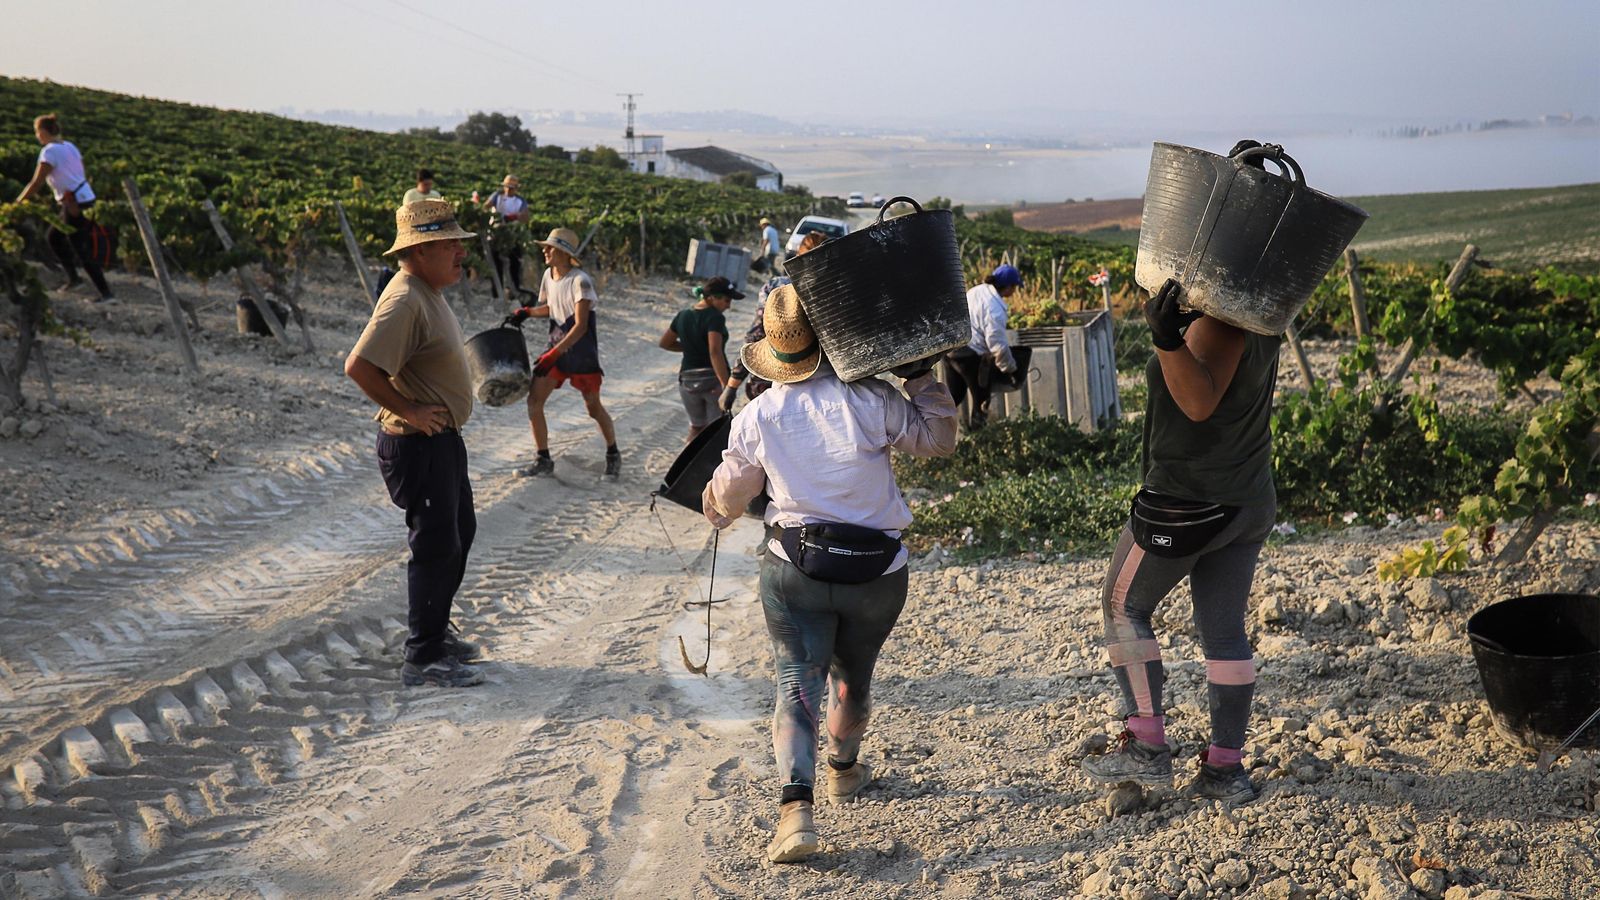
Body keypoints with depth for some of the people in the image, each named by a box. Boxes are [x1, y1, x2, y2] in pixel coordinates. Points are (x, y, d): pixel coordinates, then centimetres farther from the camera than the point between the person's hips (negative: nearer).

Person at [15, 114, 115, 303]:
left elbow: (36, 183, -15)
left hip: (74, 204, -9)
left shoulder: (49, 151, -12)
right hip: (85, 198, 9)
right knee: (53, 236, 22)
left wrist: (17, 203, -8)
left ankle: (106, 294, -8)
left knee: (82, 251, -5)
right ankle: (73, 277, 22)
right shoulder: (70, 146, 12)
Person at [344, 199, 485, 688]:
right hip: (417, 445, -11)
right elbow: (359, 366, -31)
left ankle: (435, 633, 34)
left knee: (460, 533, 20)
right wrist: (408, 412, -23)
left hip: (442, 438, 11)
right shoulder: (404, 301, -23)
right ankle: (423, 658, 9)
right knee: (437, 546, -3)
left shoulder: (428, 294, 10)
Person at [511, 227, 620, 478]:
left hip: (582, 352, -7)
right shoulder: (548, 275, 4)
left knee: (593, 407, 1)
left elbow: (580, 326, -23)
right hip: (556, 348, 7)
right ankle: (543, 460, 5)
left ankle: (613, 455, 24)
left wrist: (554, 354, -29)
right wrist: (527, 312, 1)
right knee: (534, 399, -4)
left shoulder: (580, 281, -19)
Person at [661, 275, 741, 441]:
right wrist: (726, 385, -26)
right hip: (713, 378, -6)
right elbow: (715, 352, -26)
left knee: (697, 427, 21)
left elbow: (665, 343, 18)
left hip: (688, 379, 6)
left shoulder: (682, 316, 7)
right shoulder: (714, 317, -15)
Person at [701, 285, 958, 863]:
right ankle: (845, 770, 46)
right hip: (877, 573, 1)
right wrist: (921, 376, 10)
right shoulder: (870, 400, -10)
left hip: (795, 573, -1)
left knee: (798, 683, -2)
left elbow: (725, 501, 11)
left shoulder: (756, 418, -4)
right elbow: (939, 439, 5)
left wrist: (713, 511, 34)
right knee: (854, 674, 23)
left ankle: (796, 807, -20)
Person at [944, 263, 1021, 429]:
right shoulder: (995, 308, -18)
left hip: (950, 346, 9)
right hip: (969, 354, -9)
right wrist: (1010, 367, -5)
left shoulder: (976, 291, 9)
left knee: (955, 394, 22)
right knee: (980, 399, 9)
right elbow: (997, 344, -20)